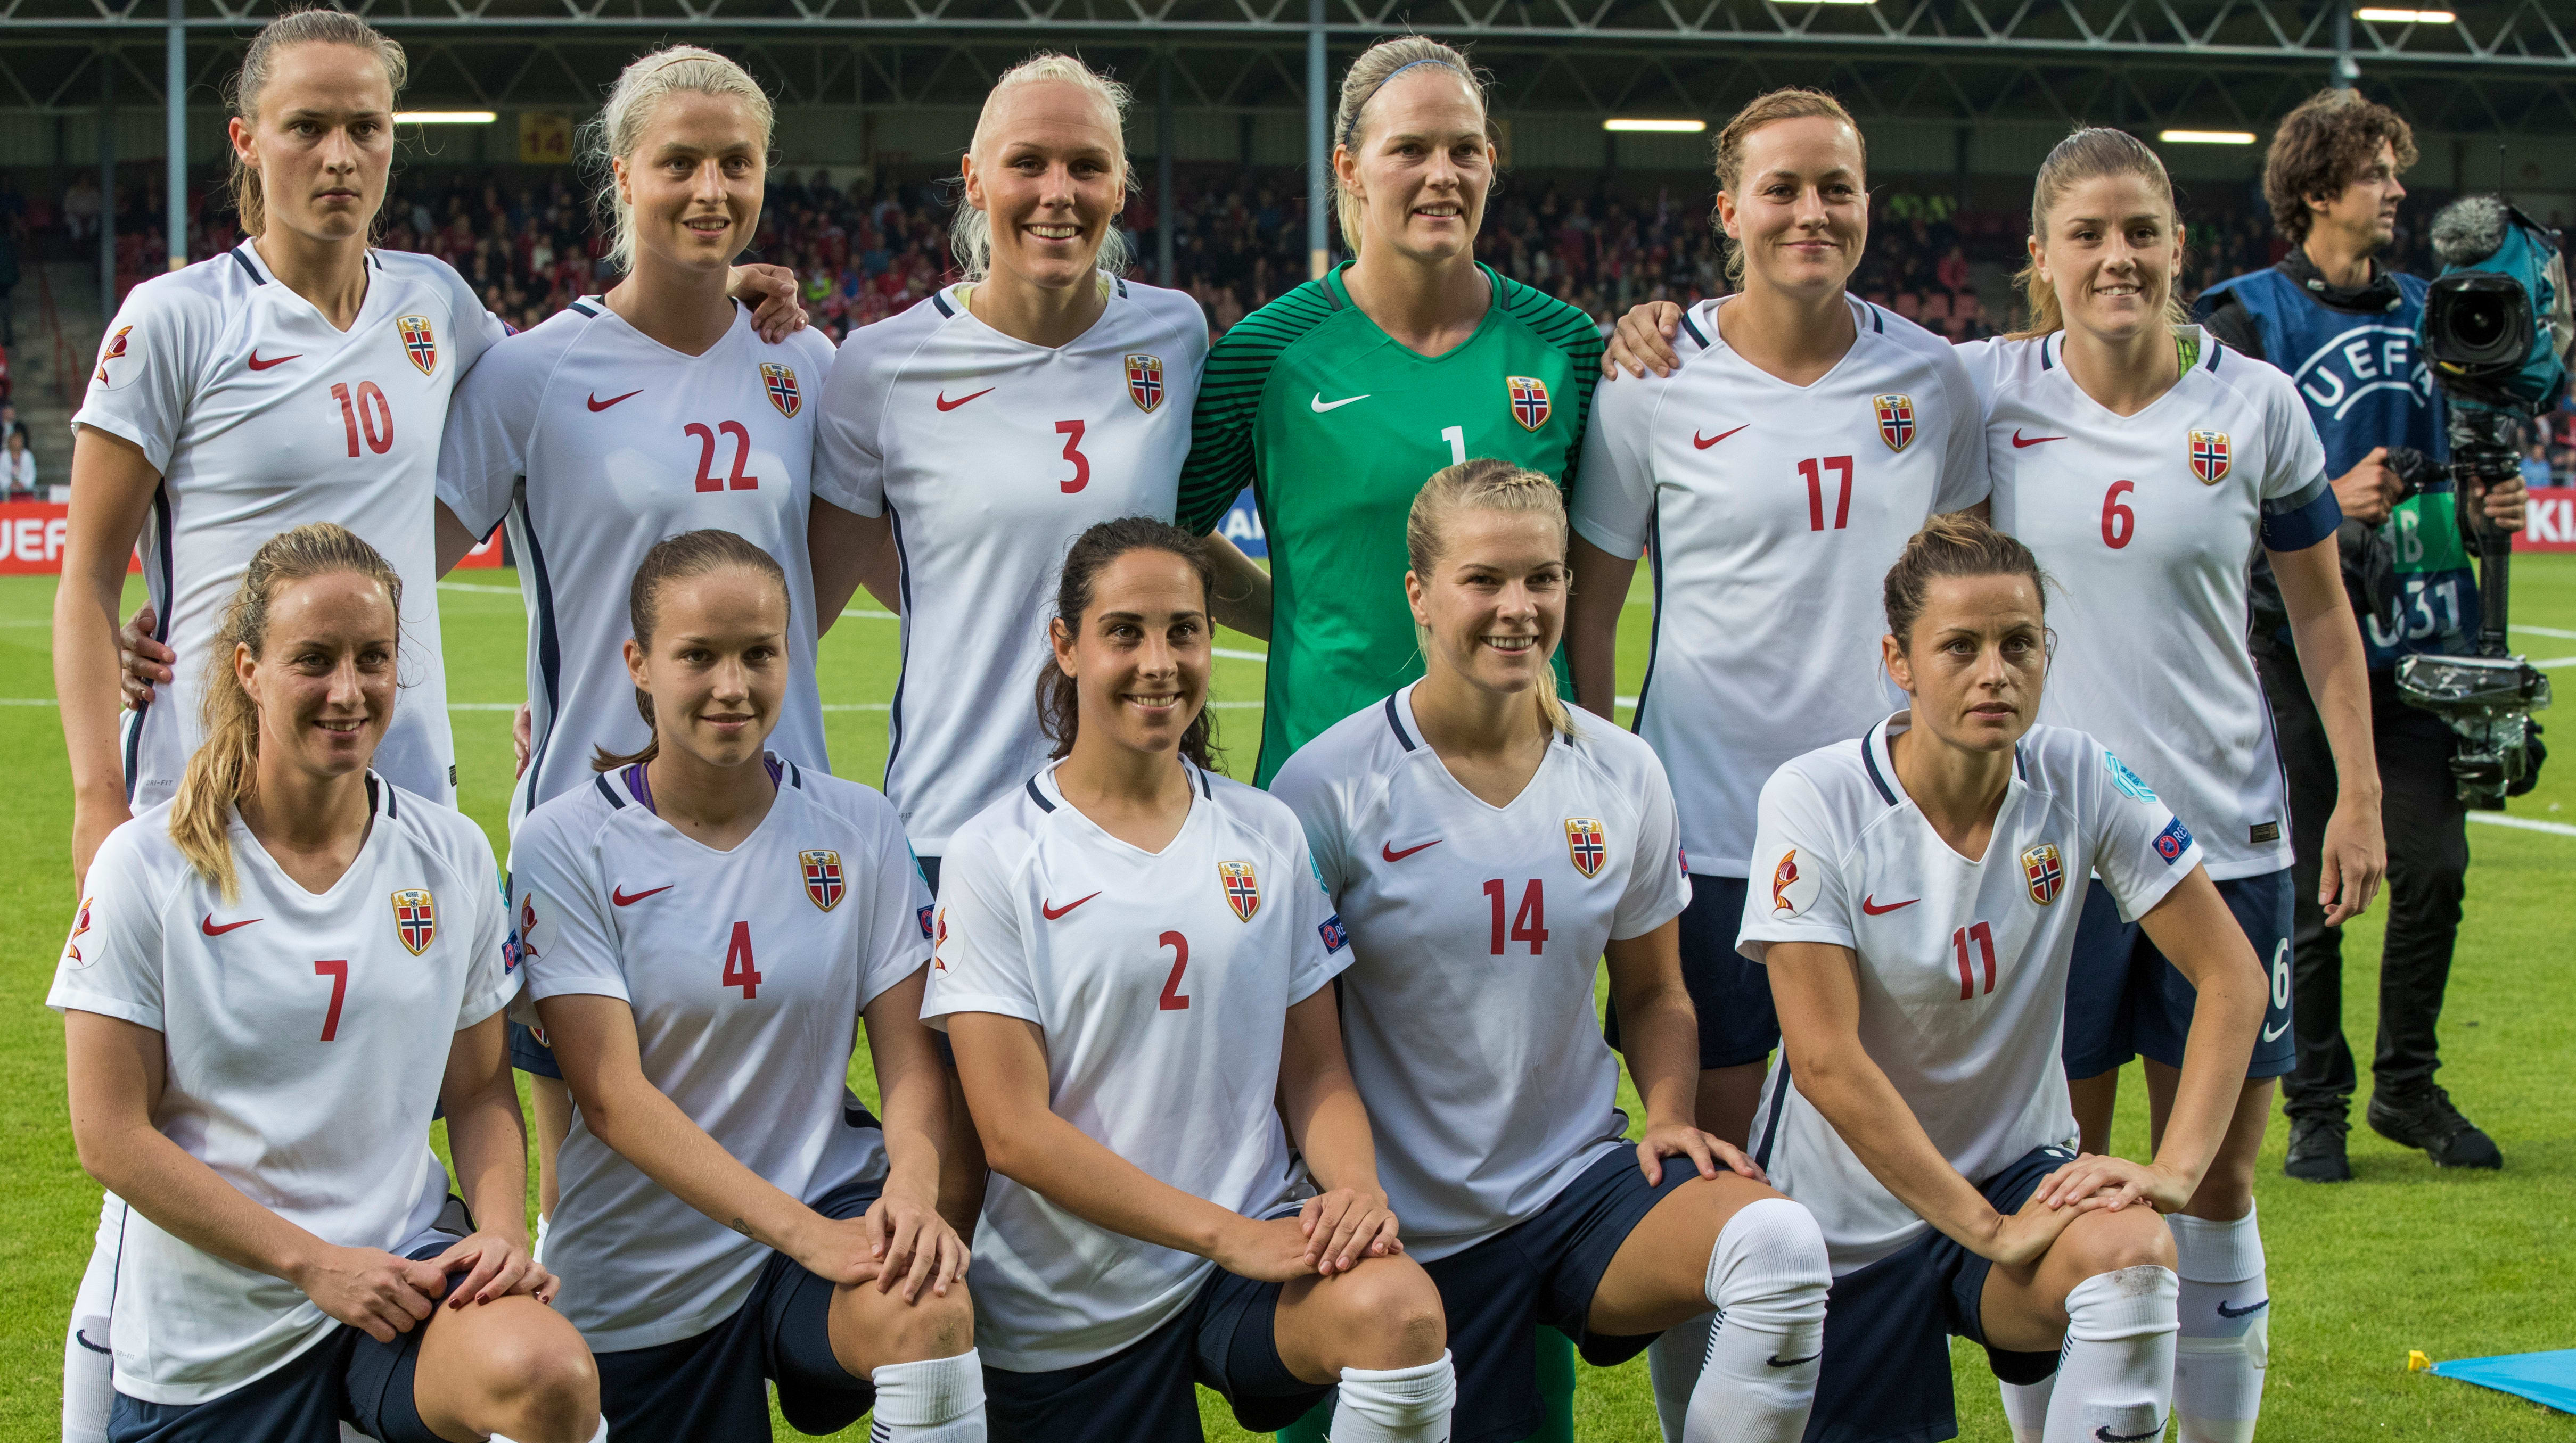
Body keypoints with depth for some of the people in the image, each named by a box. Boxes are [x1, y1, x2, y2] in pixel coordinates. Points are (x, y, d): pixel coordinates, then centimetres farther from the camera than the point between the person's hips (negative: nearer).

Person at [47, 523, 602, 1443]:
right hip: (212, 1332, -1)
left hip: (408, 1264, 1)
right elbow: (112, 1135, -8)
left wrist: (501, 1228, -9)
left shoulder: (452, 857, 3)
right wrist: (317, 1263, -15)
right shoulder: (148, 867, -6)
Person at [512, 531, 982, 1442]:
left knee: (928, 1311, -31)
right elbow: (612, 1094, -15)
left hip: (833, 1205, 0)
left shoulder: (857, 829, 1)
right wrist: (801, 1231, -26)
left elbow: (909, 1054, 0)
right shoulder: (564, 846, -7)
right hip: (642, 1284, 0)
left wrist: (914, 1185, -23)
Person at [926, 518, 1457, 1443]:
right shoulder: (994, 857, -4)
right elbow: (1014, 1130, -10)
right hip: (1068, 1314, -1)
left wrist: (1355, 1187, -13)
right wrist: (1225, 1233, -18)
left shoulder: (1267, 837, 8)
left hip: (1261, 1247, 2)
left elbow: (1315, 1071, 11)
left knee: (1399, 1312, -29)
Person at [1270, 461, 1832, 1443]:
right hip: (1421, 1232, -2)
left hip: (1583, 1179, 2)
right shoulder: (1328, 789, -8)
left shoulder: (1622, 775, 3)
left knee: (1780, 1245, -28)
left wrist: (1668, 1117, -4)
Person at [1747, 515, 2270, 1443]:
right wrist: (1988, 1229, -23)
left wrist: (2174, 1170, -19)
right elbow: (1824, 1061, -21)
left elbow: (2231, 975, -6)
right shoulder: (1813, 801, -17)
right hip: (1849, 1216, -1)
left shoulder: (2080, 782, -9)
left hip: (2019, 1177, 1)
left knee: (2128, 1253, -30)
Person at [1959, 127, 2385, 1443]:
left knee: (2218, 1180, 7)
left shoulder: (2255, 407, -1)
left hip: (2222, 831, 1)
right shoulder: (1983, 391, -3)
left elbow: (2318, 605, 9)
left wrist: (2360, 794, 6)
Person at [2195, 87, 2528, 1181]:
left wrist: (2486, 501, 5)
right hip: (2305, 637, -5)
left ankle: (2409, 1086, 20)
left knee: (2434, 866, 3)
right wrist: (2328, 499, -19)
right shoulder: (2250, 320, -3)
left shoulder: (2421, 311, 15)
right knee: (2314, 886, 0)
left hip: (2419, 638, 5)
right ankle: (2315, 1108, 13)